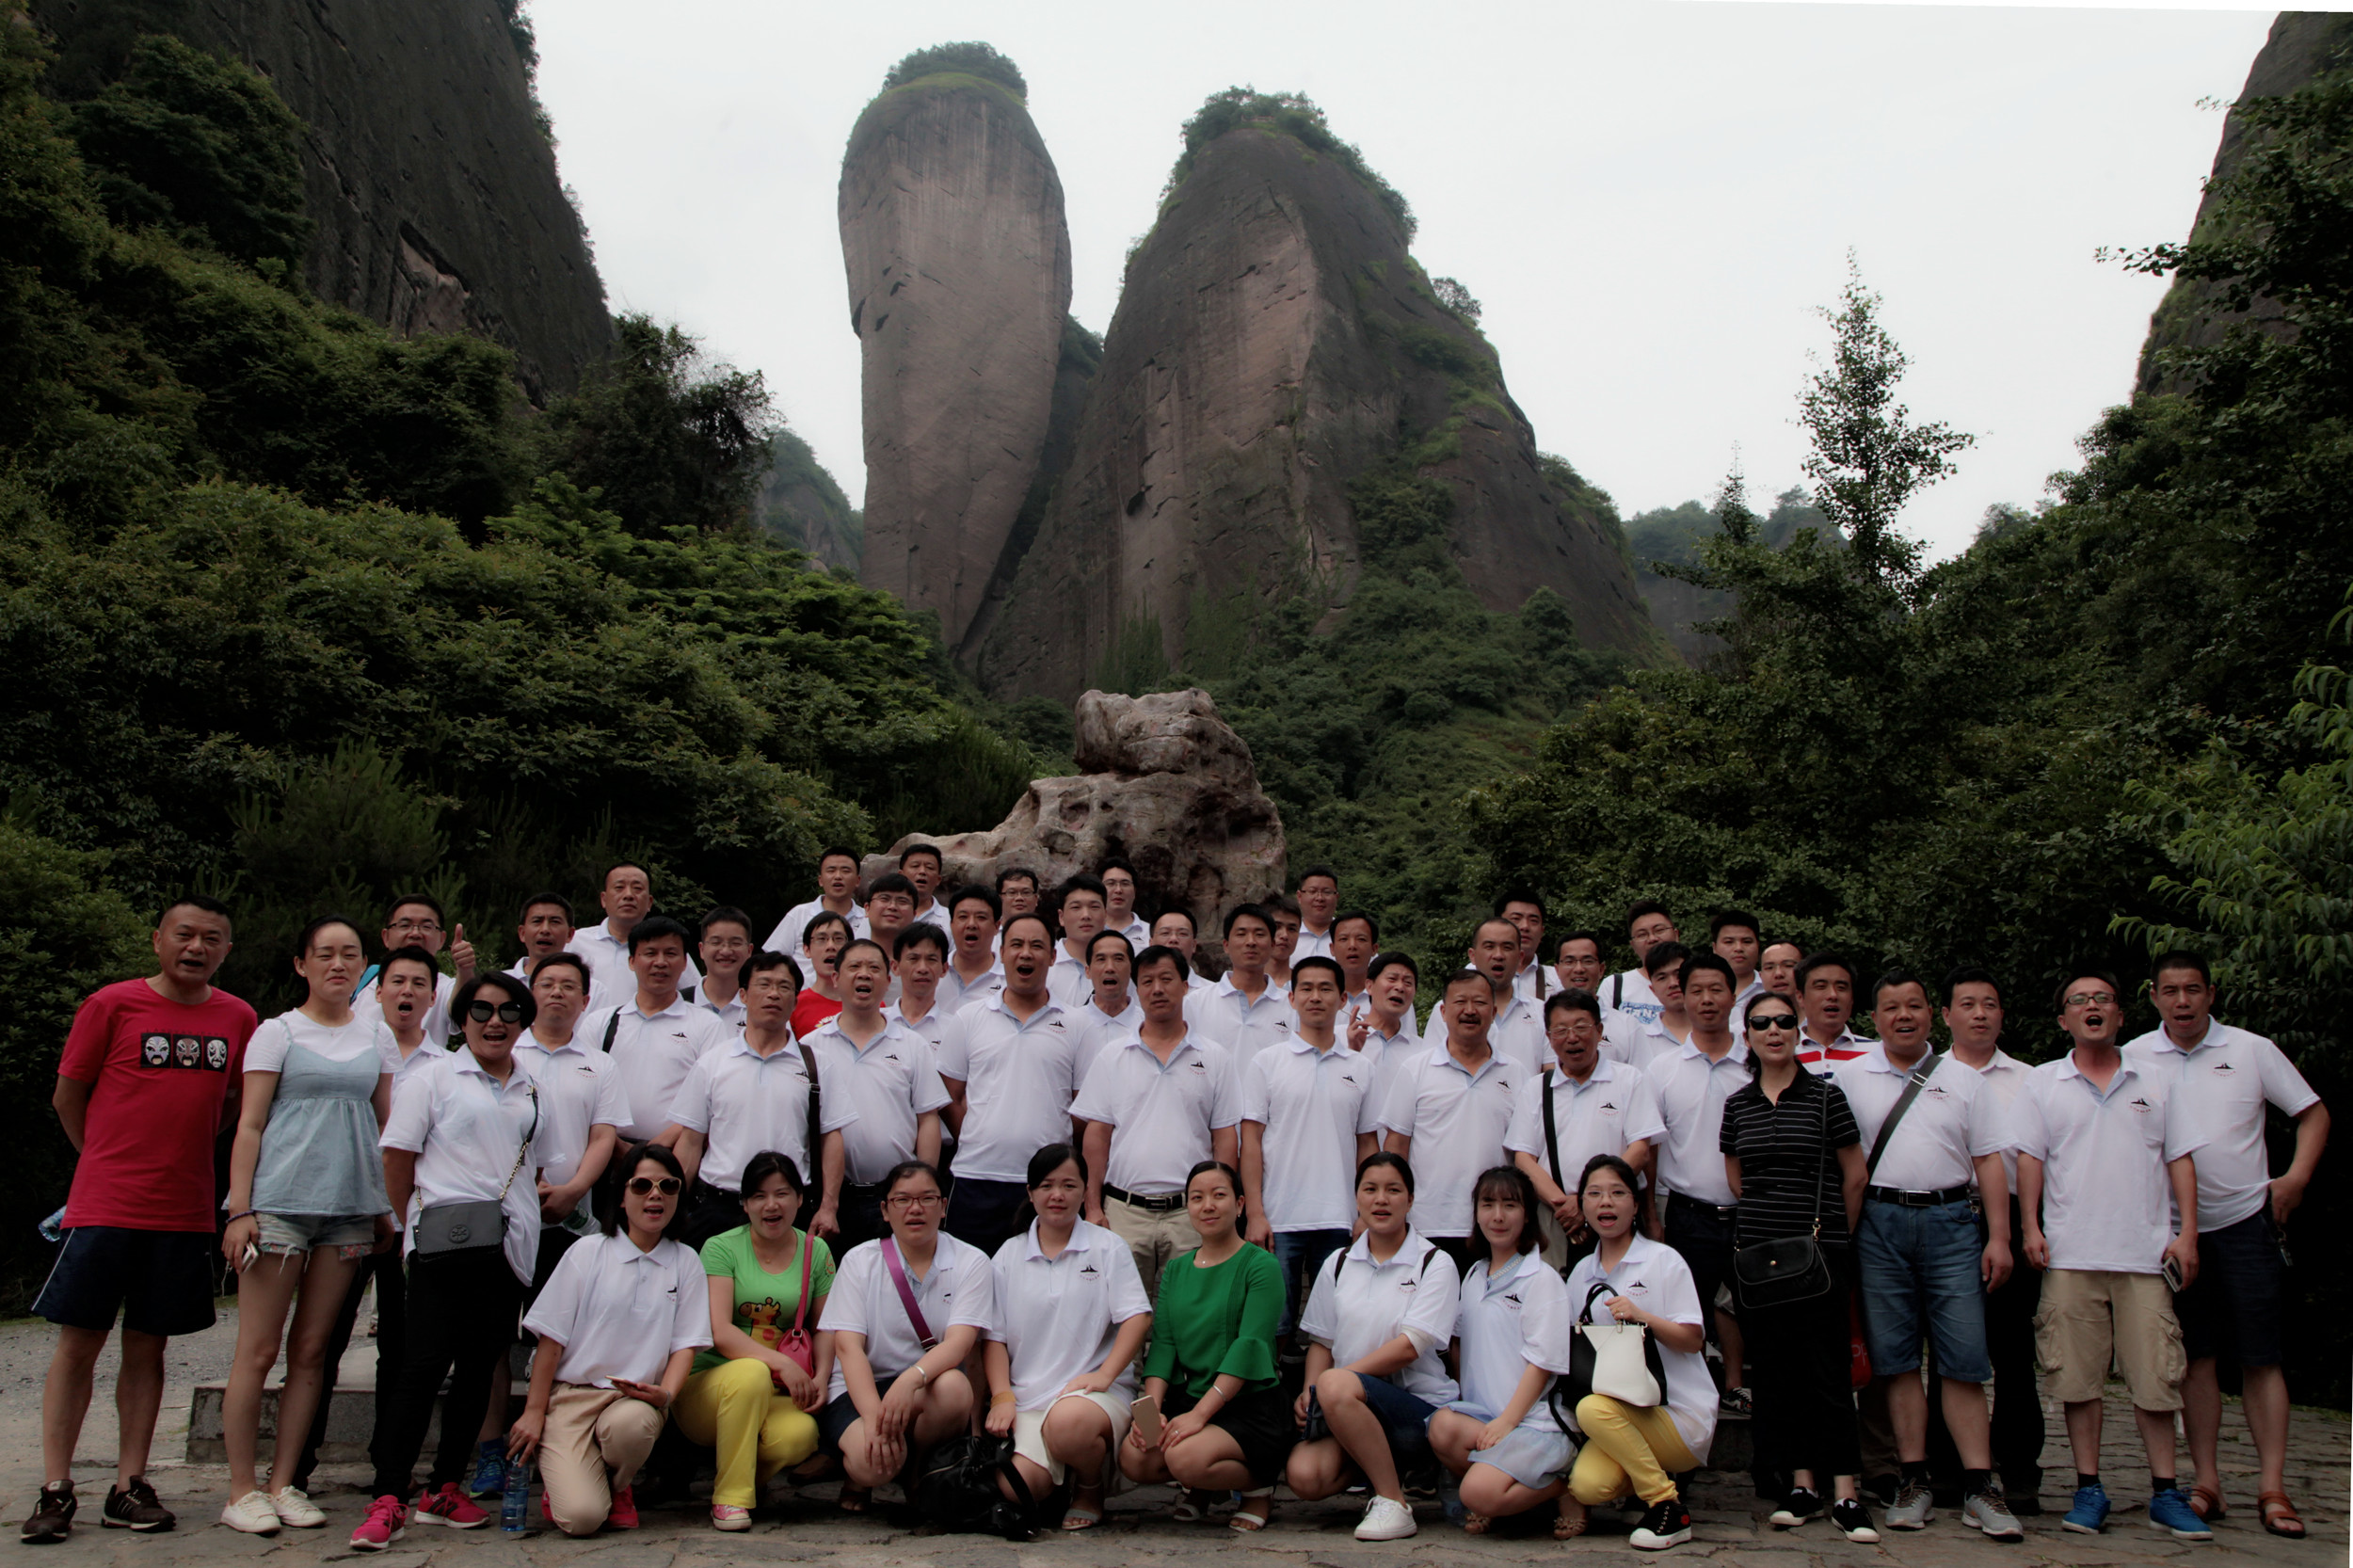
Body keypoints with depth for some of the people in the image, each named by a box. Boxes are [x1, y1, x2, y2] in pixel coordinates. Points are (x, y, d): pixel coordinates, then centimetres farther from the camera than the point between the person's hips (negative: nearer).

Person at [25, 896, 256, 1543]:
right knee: (78, 1344, 1)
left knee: (147, 1348, 8)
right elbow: (67, 1096, 5)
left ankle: (129, 1488, 14)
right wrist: (113, 1161, 8)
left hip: (185, 1214, 3)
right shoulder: (112, 1004, -3)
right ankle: (55, 1490, 8)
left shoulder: (239, 1019, 6)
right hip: (103, 1208, -2)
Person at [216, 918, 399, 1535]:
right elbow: (249, 1125, -1)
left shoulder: (377, 1036, 12)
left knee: (311, 1350, 6)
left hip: (351, 1207, 3)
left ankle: (283, 1484, 13)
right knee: (259, 1349, -3)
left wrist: (389, 1207, 10)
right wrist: (239, 1210, -9)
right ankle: (242, 1490, 5)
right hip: (279, 1201, -3)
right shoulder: (278, 1032, 3)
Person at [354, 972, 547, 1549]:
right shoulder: (436, 1078, 3)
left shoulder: (533, 1090, 16)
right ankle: (388, 1500, -7)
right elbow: (397, 1158, 2)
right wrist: (414, 1225, 2)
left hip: (508, 1243, 5)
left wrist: (527, 1214, 13)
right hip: (444, 1238, -5)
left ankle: (444, 1489, 18)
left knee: (479, 1368, 8)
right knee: (424, 1365, -9)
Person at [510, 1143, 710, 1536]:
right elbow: (551, 1338, 3)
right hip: (571, 1394, -1)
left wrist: (665, 1393, -14)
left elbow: (685, 1342, 5)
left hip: (637, 1398, 2)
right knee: (581, 1518, -22)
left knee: (631, 1423, -37)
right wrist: (534, 1412, -2)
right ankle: (559, 1477, 15)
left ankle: (618, 1487, -2)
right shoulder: (588, 1253, 4)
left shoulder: (684, 1261, 9)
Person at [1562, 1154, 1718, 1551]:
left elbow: (1692, 1340, -6)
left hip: (1679, 1412, -4)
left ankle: (1668, 1508, -15)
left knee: (1594, 1409, -33)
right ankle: (1651, 1472, 8)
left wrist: (1643, 1316, -21)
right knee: (1586, 1485, -26)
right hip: (1621, 1411, 4)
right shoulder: (1582, 1272, 14)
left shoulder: (1664, 1260, -1)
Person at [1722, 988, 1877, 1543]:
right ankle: (1801, 1485, 13)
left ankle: (1846, 1494, -2)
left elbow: (1855, 1175, 3)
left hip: (1819, 1248, -4)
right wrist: (1764, 1218, 12)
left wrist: (1834, 1233, 8)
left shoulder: (1825, 1096, -3)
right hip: (1757, 1247, 4)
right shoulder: (1737, 1105, 8)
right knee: (1773, 1368, 5)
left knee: (1826, 1367, -5)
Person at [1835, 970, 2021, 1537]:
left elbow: (1989, 1161, 9)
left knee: (1963, 1357, -3)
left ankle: (1978, 1486, 1)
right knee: (1897, 1357, 3)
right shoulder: (1849, 1078, 8)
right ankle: (1914, 1480, 9)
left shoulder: (1962, 1082, 11)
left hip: (1952, 1221, 0)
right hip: (1880, 1222, 0)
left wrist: (1999, 1238, 1)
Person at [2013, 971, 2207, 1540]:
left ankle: (2166, 1494, 11)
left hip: (2145, 1253, 1)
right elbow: (2029, 1158, 5)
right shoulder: (2042, 1083, 9)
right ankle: (2089, 1490, 10)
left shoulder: (2155, 1084, 11)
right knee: (2077, 1376, 1)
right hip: (2070, 1254, 0)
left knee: (2156, 1376, 1)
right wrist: (2030, 1226, -5)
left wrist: (2187, 1233, 1)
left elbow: (2180, 1159, 9)